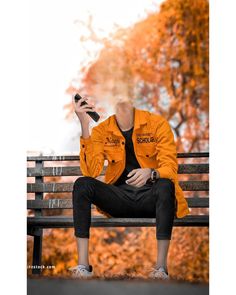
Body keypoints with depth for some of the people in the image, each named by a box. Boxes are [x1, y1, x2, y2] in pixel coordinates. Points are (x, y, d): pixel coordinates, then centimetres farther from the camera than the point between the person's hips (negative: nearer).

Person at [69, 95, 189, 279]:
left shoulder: (157, 123, -3)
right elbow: (91, 171, -11)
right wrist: (85, 126, -17)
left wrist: (150, 173, -34)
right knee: (82, 184, -22)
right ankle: (83, 264, -26)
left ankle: (161, 265, -34)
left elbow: (170, 168, -10)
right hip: (120, 197, 2)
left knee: (165, 185, -35)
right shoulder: (102, 130, 3)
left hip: (151, 196, -2)